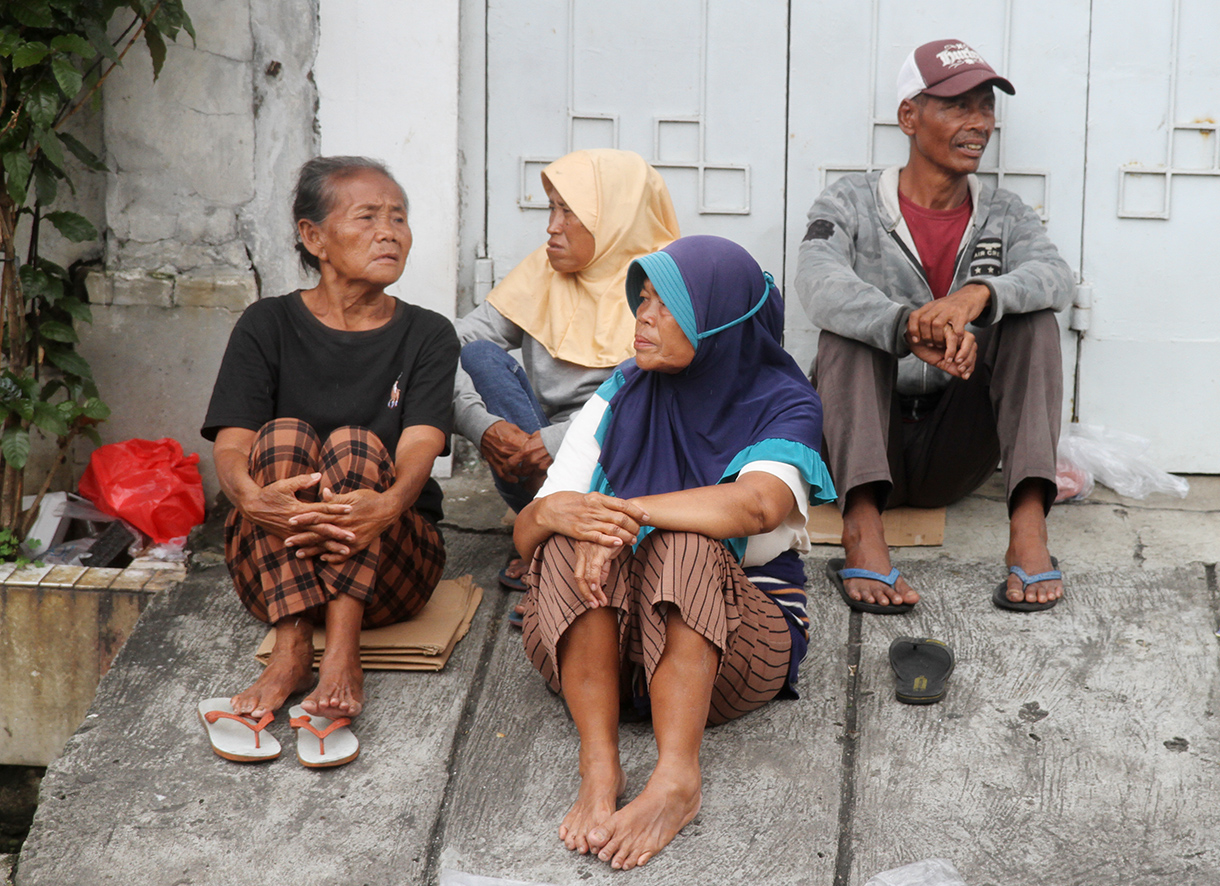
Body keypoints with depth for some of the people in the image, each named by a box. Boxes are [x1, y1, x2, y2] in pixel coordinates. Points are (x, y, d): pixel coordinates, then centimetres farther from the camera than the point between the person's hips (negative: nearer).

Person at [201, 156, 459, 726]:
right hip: (270, 562, 0)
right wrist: (253, 497, -36)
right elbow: (230, 449, -10)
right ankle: (291, 649, -36)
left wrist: (386, 505, -38)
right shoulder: (267, 327, 3)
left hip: (391, 566, 0)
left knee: (355, 443, -26)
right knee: (283, 434, -25)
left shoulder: (428, 336, 4)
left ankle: (342, 656, -39)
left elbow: (418, 451, -13)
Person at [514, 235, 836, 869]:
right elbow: (524, 537, -2)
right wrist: (548, 513, -26)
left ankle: (676, 779, -39)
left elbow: (758, 504, -28)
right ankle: (598, 769, -34)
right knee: (574, 536, -26)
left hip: (738, 636, -3)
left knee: (682, 546, -32)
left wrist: (627, 512, -31)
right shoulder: (620, 401, 5)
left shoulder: (783, 405, -3)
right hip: (602, 637, 3)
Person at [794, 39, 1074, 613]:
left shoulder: (1006, 217, 9)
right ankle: (862, 526, -42)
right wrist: (912, 329, -42)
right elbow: (819, 284, -23)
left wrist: (977, 296, -37)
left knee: (1030, 310, -16)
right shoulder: (851, 205, 1)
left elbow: (1056, 277, -15)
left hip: (953, 455, 2)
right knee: (848, 322, -25)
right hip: (865, 446, -2)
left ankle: (1028, 526, -32)